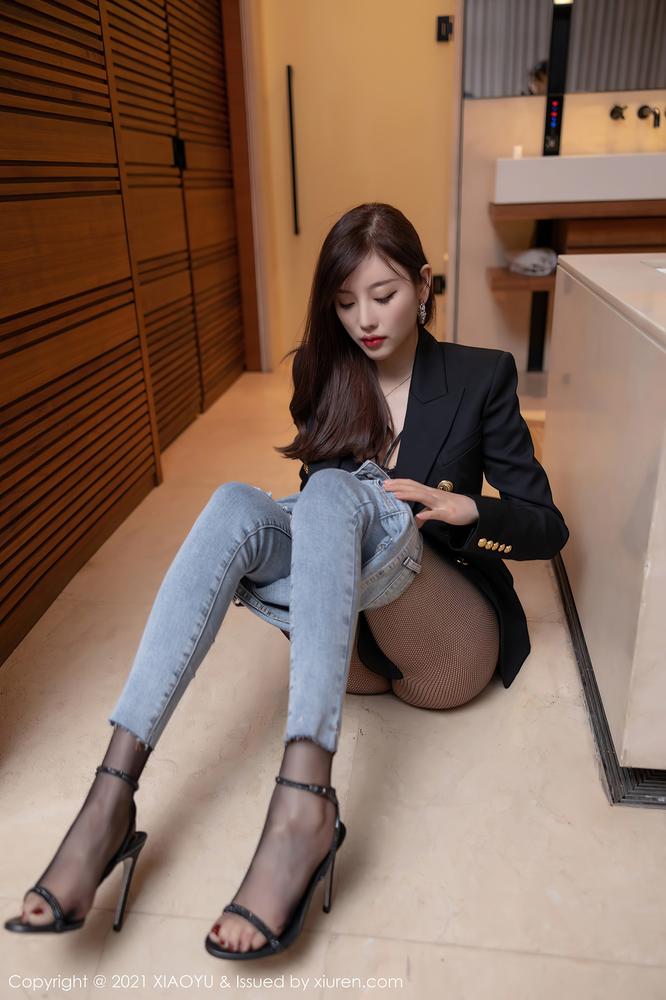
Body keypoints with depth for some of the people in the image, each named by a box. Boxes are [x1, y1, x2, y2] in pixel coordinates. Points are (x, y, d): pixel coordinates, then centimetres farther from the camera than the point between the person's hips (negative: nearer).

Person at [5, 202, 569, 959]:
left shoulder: (481, 377, 1)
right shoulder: (323, 374, 10)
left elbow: (548, 527, 1)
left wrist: (462, 508, -18)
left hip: (451, 646, -3)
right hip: (350, 638, 3)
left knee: (333, 492, -31)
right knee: (236, 504, -25)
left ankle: (303, 803, -46)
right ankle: (112, 796, -35)